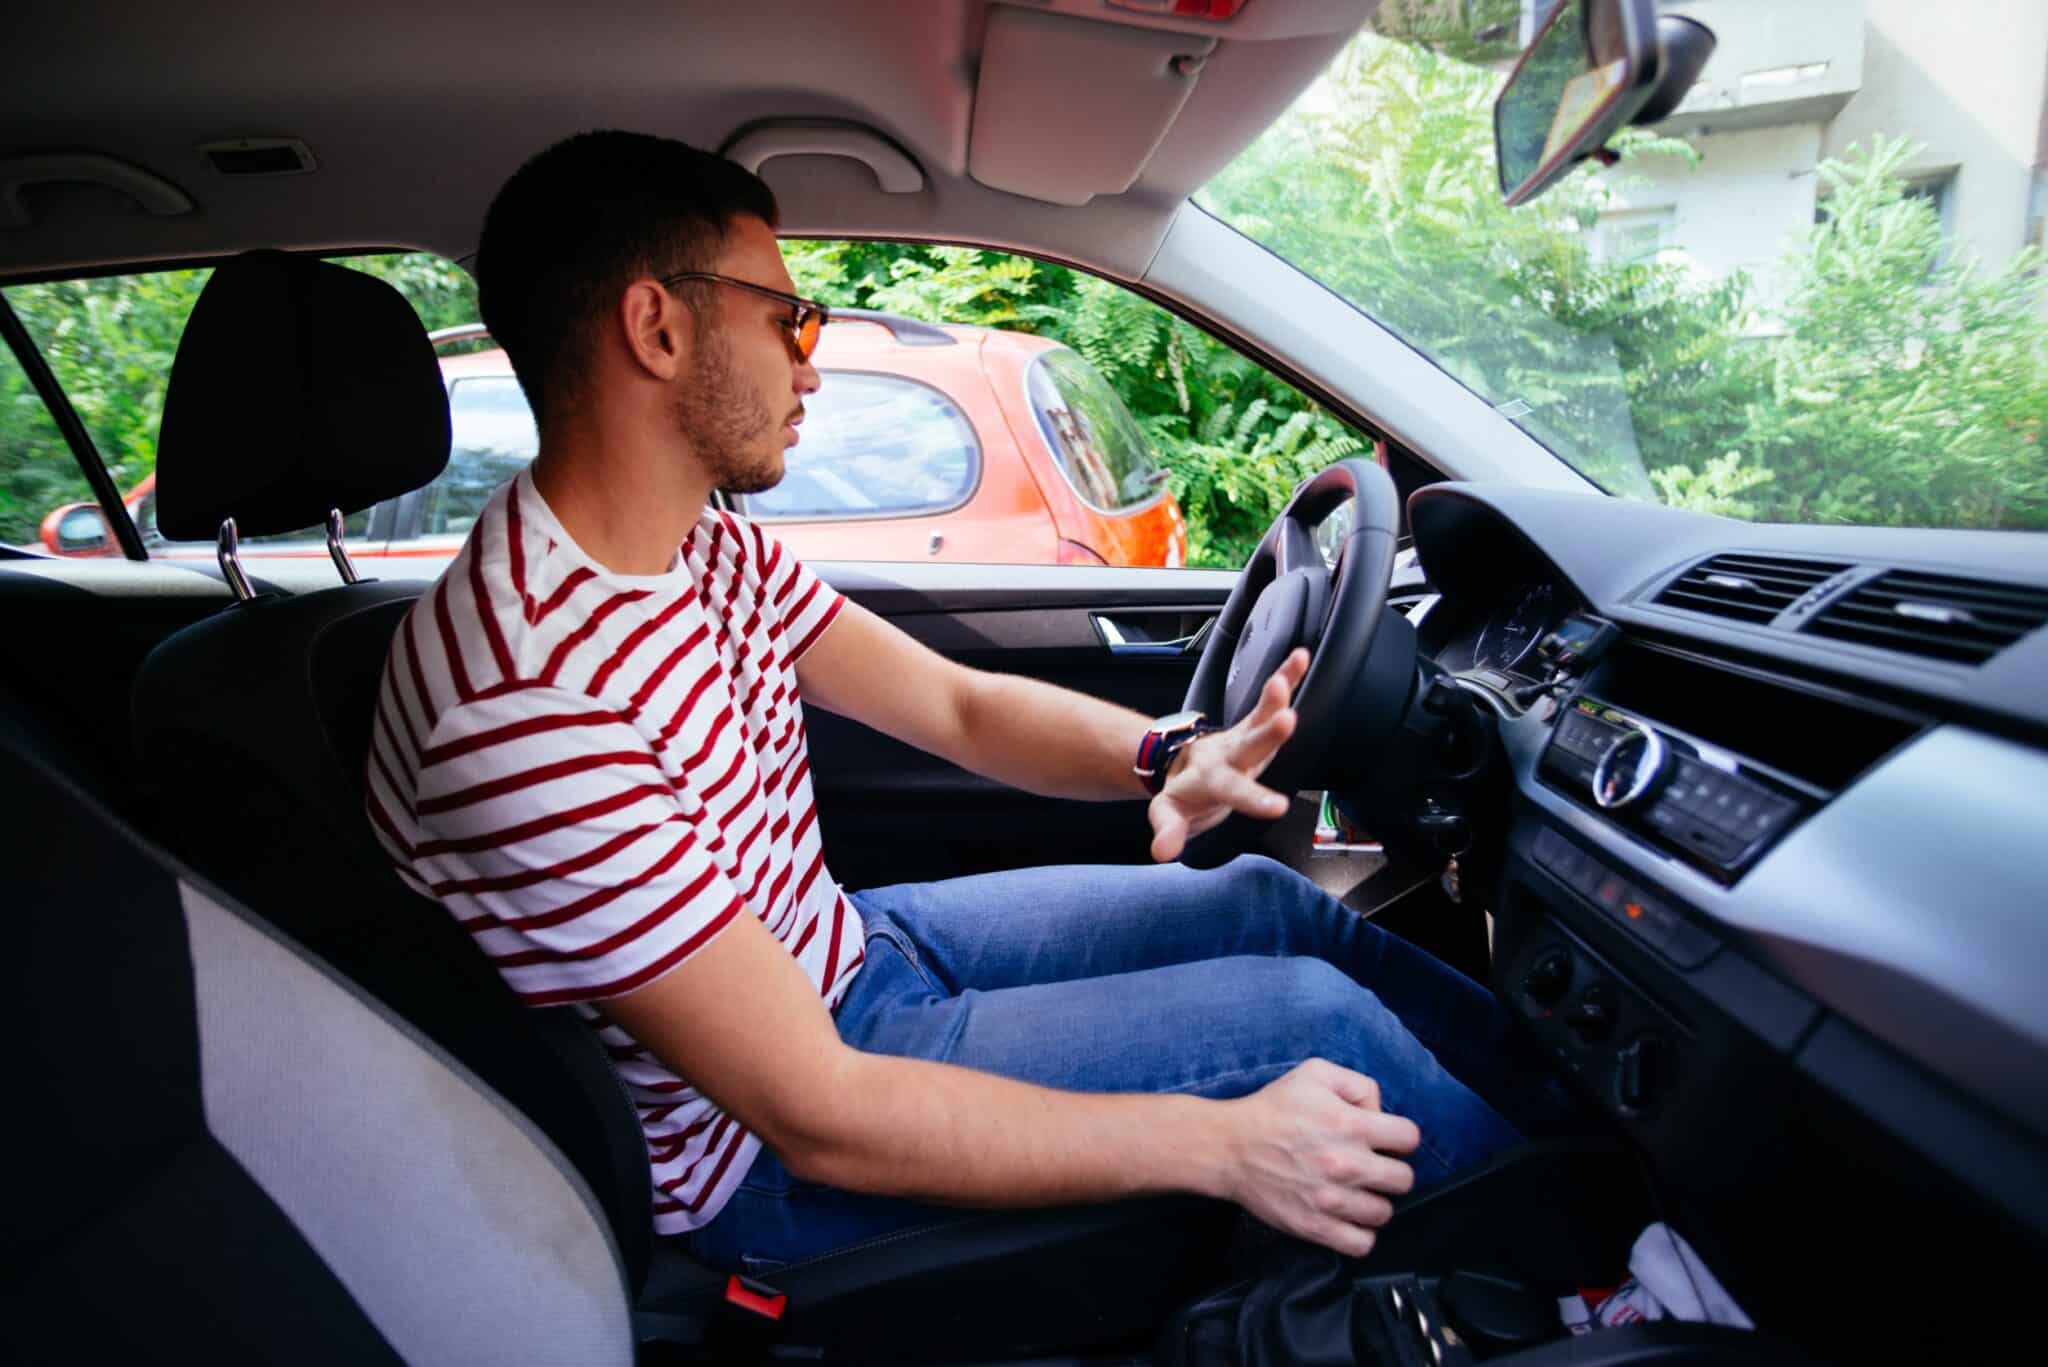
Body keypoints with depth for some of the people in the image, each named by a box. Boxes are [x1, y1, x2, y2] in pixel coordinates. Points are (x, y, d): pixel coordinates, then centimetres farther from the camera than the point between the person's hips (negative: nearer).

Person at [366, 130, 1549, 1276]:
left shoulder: (709, 548, -3)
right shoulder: (527, 698, -32)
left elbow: (960, 705, 1)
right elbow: (816, 1117, -30)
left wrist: (1165, 753, -19)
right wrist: (1223, 1143, -27)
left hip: (840, 951, 8)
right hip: (771, 1160, -8)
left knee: (1262, 899, 7)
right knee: (1312, 1015, -12)